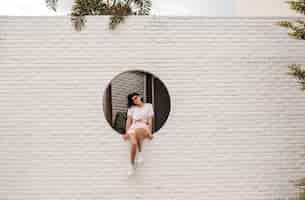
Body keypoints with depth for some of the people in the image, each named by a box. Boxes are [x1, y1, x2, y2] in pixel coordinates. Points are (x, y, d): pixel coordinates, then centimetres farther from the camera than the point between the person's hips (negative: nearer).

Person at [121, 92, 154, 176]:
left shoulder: (148, 106, 10)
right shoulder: (131, 108, 15)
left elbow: (150, 120, 3)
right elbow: (129, 120, 9)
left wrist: (150, 132, -9)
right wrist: (126, 133, -1)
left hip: (144, 128, -2)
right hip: (133, 128, 2)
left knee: (138, 130, -41)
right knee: (134, 143, -31)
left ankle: (140, 153, -24)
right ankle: (132, 165, -18)